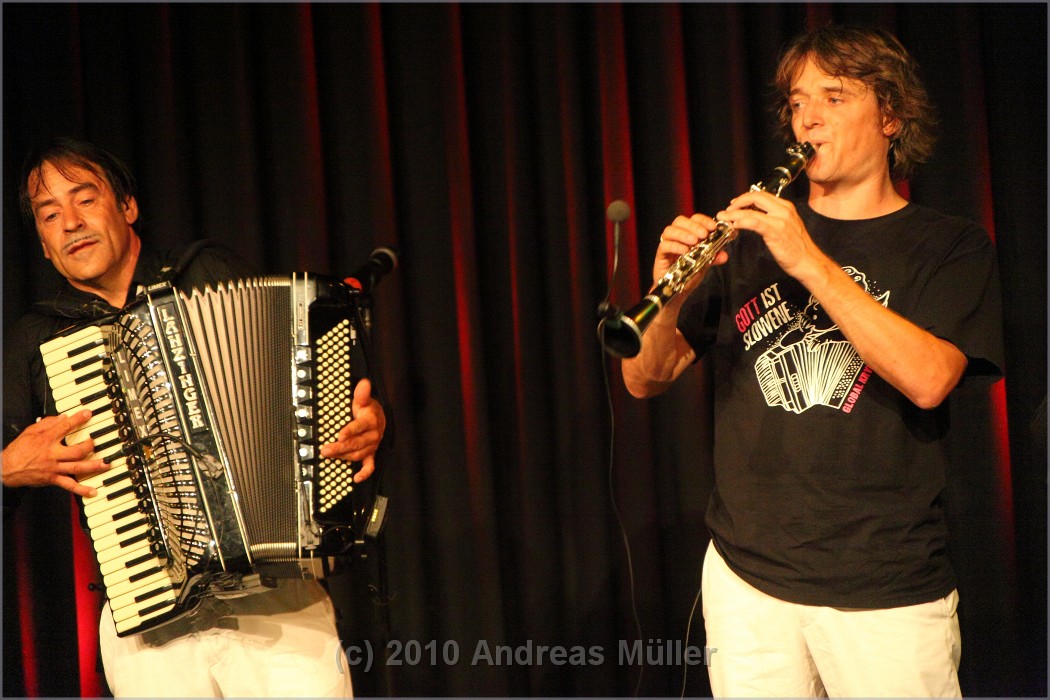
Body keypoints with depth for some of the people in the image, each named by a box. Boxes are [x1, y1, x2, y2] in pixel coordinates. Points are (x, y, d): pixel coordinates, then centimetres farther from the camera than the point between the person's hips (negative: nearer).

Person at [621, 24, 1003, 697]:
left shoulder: (951, 247, 2)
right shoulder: (751, 241, 10)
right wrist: (672, 297, -15)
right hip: (746, 575, 3)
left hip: (887, 592, -2)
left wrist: (811, 263, -23)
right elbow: (646, 381, 5)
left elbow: (927, 380, -17)